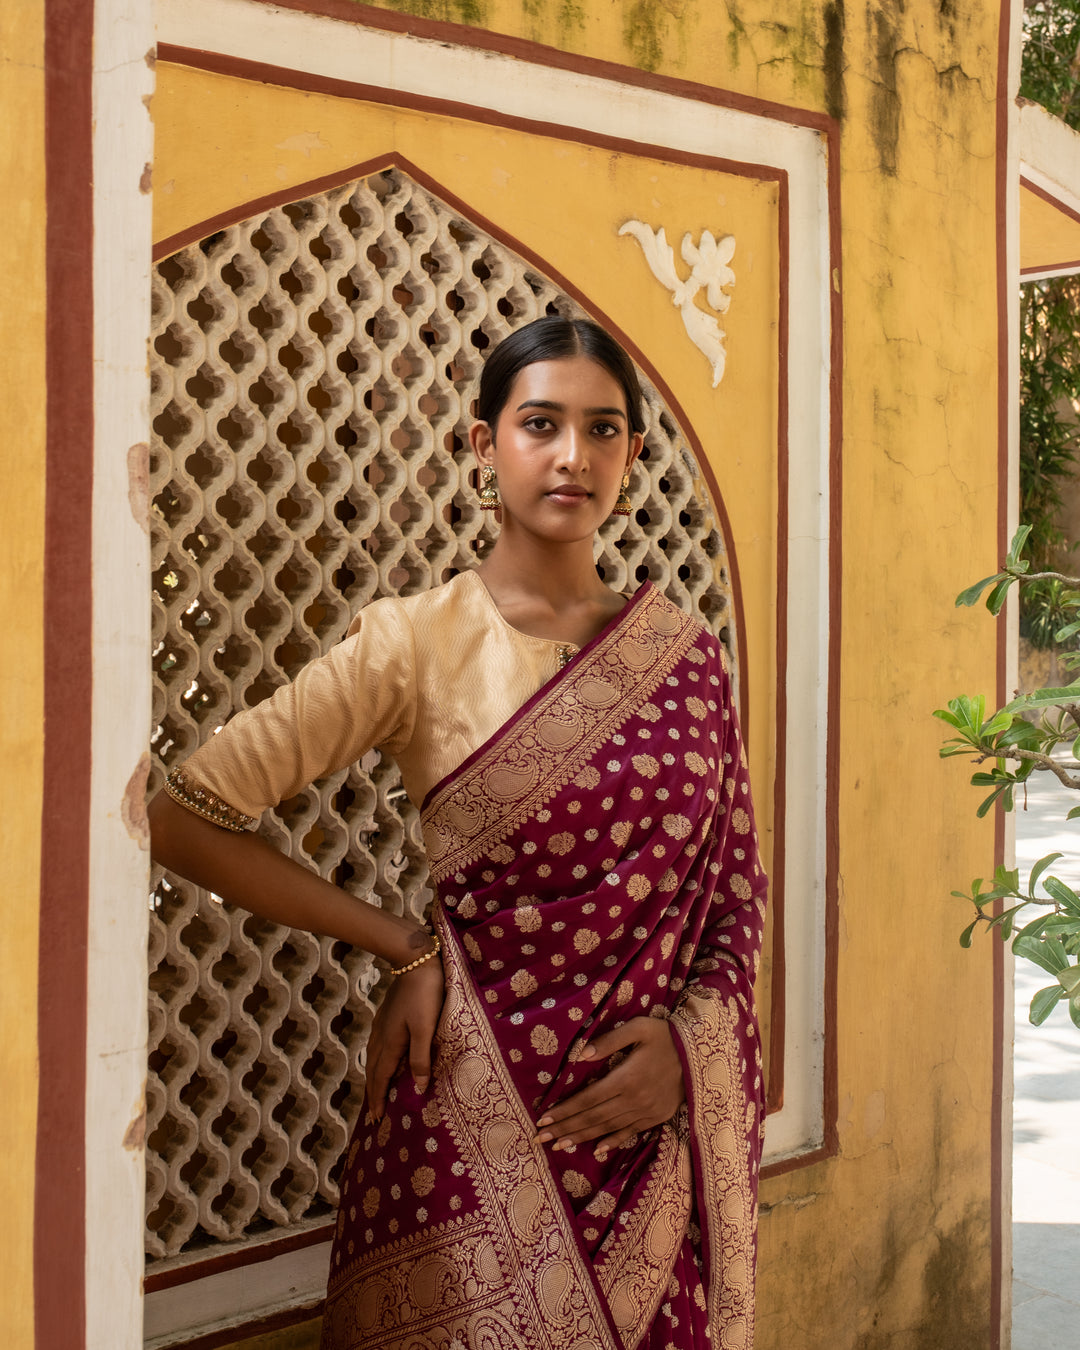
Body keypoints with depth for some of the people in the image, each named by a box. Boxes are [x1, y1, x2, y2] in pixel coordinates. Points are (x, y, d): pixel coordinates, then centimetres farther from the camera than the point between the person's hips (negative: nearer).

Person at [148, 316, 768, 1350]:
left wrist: (688, 1039, -10)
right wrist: (404, 947, -7)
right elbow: (183, 817, -10)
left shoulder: (685, 655, 5)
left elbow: (736, 891, 9)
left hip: (661, 1116, 3)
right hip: (483, 1114, -3)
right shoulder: (416, 643, -7)